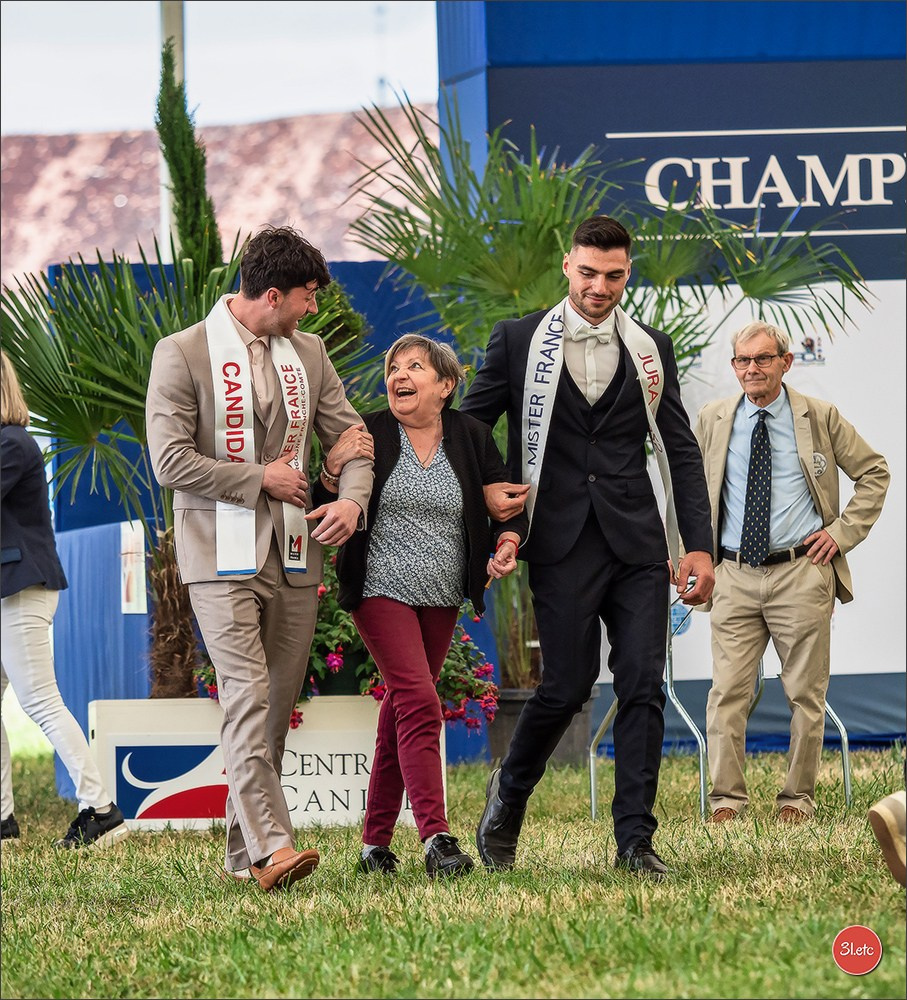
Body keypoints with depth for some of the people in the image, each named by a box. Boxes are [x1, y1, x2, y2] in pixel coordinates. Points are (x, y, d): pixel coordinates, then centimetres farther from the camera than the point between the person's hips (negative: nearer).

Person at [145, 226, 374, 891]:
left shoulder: (307, 352, 13)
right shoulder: (183, 354, -5)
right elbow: (170, 461, -11)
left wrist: (353, 497, -4)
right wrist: (261, 479, -8)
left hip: (294, 557, 6)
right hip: (223, 557, -6)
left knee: (277, 708, 5)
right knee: (248, 696, -18)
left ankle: (243, 854, 11)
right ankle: (272, 846, -27)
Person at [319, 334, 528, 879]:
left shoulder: (471, 437, 4)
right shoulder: (370, 434, -4)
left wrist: (507, 543, -7)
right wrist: (332, 472, -22)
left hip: (441, 597, 4)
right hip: (383, 589, -4)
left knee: (403, 709, 9)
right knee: (419, 702, -17)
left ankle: (376, 842, 16)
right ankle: (436, 837, -24)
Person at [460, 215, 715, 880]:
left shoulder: (652, 349, 11)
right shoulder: (518, 341, 5)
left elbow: (681, 450, 10)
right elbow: (469, 425, 12)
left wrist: (699, 545, 4)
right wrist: (481, 490, -6)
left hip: (638, 543, 2)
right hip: (562, 544, -2)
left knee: (643, 687, -5)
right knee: (568, 685, -3)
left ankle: (635, 841, -1)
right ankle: (508, 798, 22)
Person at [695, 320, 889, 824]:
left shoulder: (820, 417, 4)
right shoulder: (712, 420, 9)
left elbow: (874, 473, 12)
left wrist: (843, 531, 1)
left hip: (801, 574, -1)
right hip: (734, 577, 1)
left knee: (806, 693, 2)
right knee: (727, 691, -5)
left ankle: (797, 798, 11)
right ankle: (726, 799, 0)